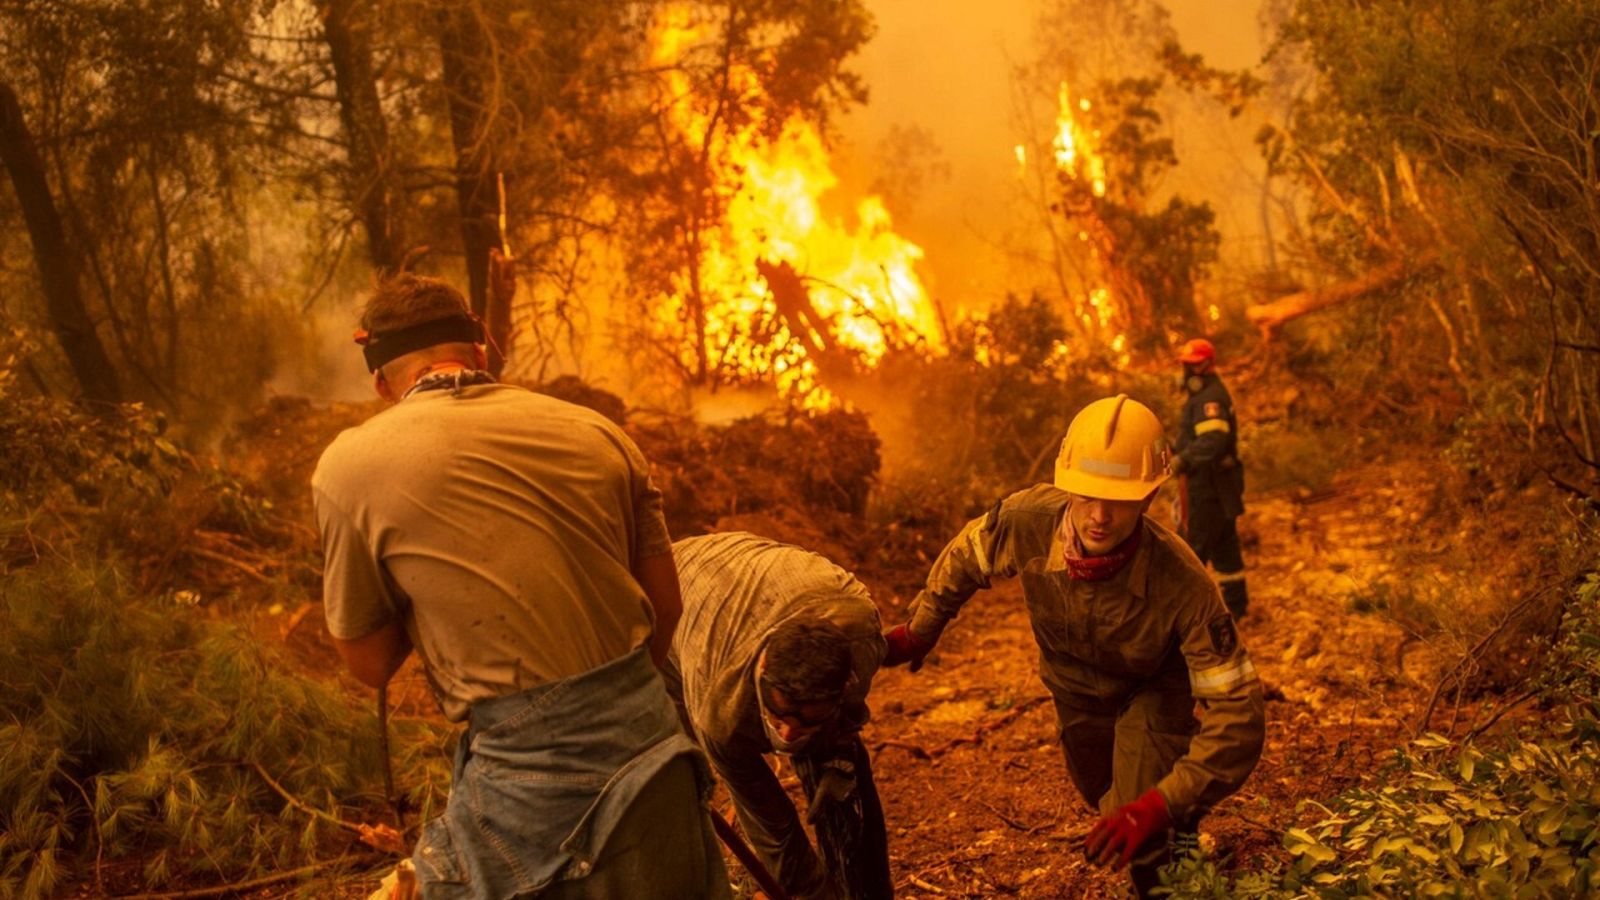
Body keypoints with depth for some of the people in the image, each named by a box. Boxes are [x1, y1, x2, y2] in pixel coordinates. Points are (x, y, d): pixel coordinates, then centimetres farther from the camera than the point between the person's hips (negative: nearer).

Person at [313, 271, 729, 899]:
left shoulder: (349, 466, -2)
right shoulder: (597, 431, 7)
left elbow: (370, 663, 6)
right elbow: (666, 605, 12)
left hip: (528, 772, -4)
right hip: (652, 742, 5)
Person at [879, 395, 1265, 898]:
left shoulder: (1183, 586, -44)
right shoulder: (1027, 520, -37)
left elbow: (1237, 713, -40)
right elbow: (965, 558, -12)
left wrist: (1161, 805, -49)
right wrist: (918, 632, 2)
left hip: (1154, 687, -4)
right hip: (1075, 683, 4)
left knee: (1143, 839, -19)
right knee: (1103, 797, 27)